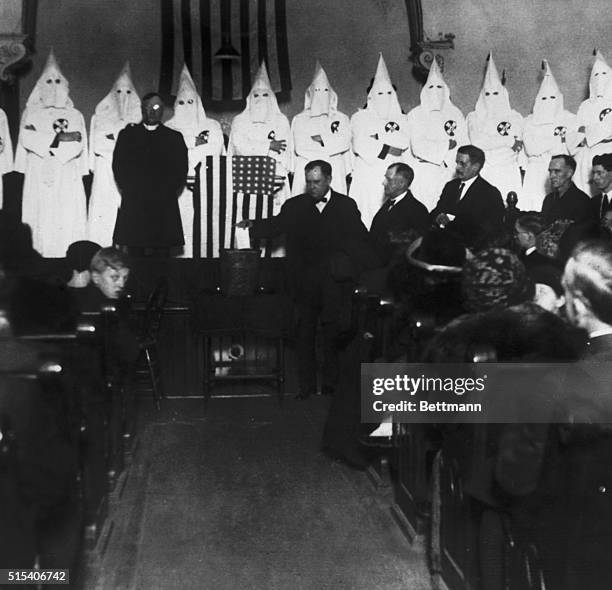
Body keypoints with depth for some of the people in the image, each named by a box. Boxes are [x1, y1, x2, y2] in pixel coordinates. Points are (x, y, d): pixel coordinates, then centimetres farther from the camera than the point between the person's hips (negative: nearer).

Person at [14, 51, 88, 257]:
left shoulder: (75, 116, 13)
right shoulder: (31, 113, 14)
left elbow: (77, 146, 0)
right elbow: (27, 139, -4)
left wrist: (43, 139, -8)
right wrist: (60, 137, -10)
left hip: (67, 179, 0)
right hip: (39, 178, 0)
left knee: (67, 223, -8)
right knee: (41, 222, -6)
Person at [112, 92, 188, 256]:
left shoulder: (174, 137, 14)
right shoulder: (127, 134, 15)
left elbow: (181, 169, 7)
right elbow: (118, 166, 9)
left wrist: (168, 193, -5)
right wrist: (129, 192, -4)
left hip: (164, 207, 0)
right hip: (133, 205, 0)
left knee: (162, 252, -4)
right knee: (134, 251, -4)